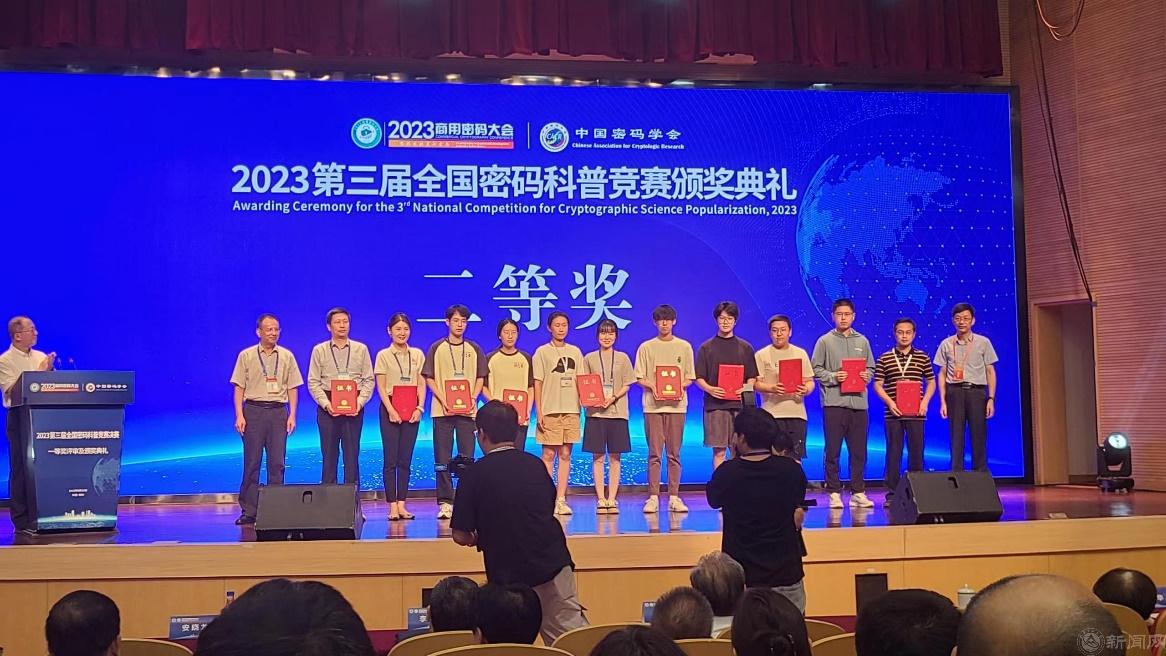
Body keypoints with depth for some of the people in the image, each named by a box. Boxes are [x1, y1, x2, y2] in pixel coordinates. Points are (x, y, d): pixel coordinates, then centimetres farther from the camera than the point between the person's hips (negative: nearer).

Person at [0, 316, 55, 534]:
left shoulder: (41, 357, 13)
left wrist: (50, 370, -3)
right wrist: (38, 372, -15)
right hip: (19, 417, -5)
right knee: (21, 469, -2)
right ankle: (21, 520, 3)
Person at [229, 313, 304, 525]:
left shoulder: (287, 356, 9)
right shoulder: (246, 356, 4)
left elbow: (292, 388, 9)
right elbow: (239, 388, 3)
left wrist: (292, 415, 0)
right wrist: (239, 415, -6)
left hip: (278, 411, 2)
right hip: (253, 411, -2)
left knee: (277, 463, 1)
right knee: (251, 462, -2)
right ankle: (249, 511, 1)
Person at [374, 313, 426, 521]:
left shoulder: (417, 355, 10)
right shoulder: (383, 355, 2)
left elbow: (421, 385, 8)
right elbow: (381, 387, -3)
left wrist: (419, 408, -5)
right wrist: (391, 410, -13)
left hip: (412, 411, 3)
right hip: (390, 410, -3)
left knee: (405, 460, 3)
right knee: (391, 460, -4)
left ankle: (402, 504, 5)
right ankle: (392, 506, -3)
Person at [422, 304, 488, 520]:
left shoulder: (474, 349, 10)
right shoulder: (437, 348, 5)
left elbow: (480, 378, 12)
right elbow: (429, 378, 3)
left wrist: (473, 398, -5)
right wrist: (443, 400, -10)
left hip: (467, 410, 2)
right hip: (442, 410, -1)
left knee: (467, 458, 2)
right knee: (442, 459, -2)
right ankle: (445, 502, 0)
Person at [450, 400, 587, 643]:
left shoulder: (476, 473, -6)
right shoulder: (536, 465, 6)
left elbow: (461, 536, -4)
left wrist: (481, 539, 16)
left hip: (508, 574, -3)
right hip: (554, 564, 3)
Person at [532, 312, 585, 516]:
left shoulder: (575, 352, 13)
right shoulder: (542, 352, 2)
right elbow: (537, 383, -1)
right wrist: (539, 412, -7)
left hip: (571, 409, 4)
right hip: (550, 409, -4)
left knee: (565, 454, 4)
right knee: (548, 454, -2)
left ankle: (561, 499, 8)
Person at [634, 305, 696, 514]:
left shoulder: (684, 347, 10)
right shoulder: (646, 347, 7)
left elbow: (690, 377, 10)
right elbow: (639, 378, 5)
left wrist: (681, 386, -11)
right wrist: (652, 386, -14)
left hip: (677, 404, 1)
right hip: (653, 404, -1)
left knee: (674, 453, 2)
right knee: (654, 453, -3)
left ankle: (674, 497, 5)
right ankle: (653, 497, 0)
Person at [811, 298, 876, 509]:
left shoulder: (862, 342, 14)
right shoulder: (825, 341, 4)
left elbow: (871, 368, 18)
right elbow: (816, 369, 0)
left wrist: (866, 376, -3)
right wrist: (833, 377, -14)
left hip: (858, 403, 3)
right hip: (834, 403, -3)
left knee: (859, 451, 5)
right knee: (833, 451, 0)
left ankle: (858, 492, 11)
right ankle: (834, 493, 6)